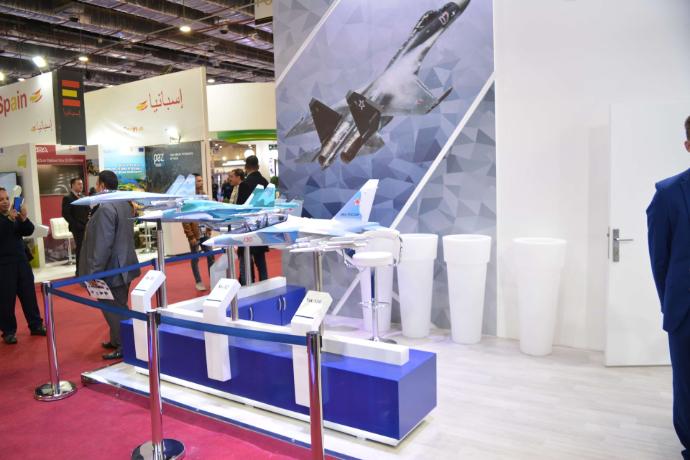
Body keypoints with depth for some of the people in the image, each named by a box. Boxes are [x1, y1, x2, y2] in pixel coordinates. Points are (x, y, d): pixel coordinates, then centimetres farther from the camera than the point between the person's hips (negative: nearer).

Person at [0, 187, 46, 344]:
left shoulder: (16, 216, 7)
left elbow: (29, 231, -2)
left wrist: (24, 219, -21)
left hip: (21, 261, 4)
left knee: (29, 294, 8)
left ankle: (36, 325, 17)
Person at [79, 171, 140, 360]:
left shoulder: (105, 207, -21)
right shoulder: (124, 203, 10)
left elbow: (103, 244, -24)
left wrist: (94, 271, -19)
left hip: (112, 269, -10)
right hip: (124, 265, 10)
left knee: (114, 309, -1)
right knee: (119, 306, 20)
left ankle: (125, 347, 7)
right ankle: (118, 340, 33)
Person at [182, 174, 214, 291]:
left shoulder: (204, 196, 10)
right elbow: (185, 220, -12)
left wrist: (209, 230, 6)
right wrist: (191, 236, -14)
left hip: (205, 234, 5)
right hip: (195, 235, -5)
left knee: (210, 257, 7)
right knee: (195, 259, 6)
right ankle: (198, 282, 17)